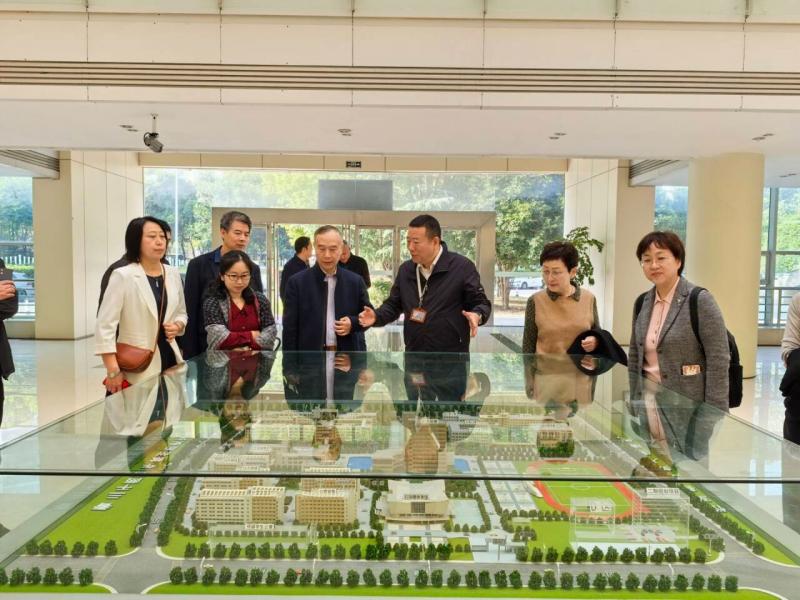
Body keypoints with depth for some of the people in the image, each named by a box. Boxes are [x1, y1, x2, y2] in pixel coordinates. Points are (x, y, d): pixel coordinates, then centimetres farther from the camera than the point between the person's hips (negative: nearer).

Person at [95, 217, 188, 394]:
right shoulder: (123, 276, -9)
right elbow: (104, 325, -12)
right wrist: (113, 372, -17)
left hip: (168, 358, 5)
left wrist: (178, 326, -3)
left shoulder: (173, 274, 7)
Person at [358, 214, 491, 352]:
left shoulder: (462, 267, -10)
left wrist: (477, 315, -29)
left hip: (451, 359, -5)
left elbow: (481, 303, -6)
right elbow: (393, 305, 16)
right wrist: (376, 316, -3)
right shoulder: (405, 269, 8)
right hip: (413, 351, 5)